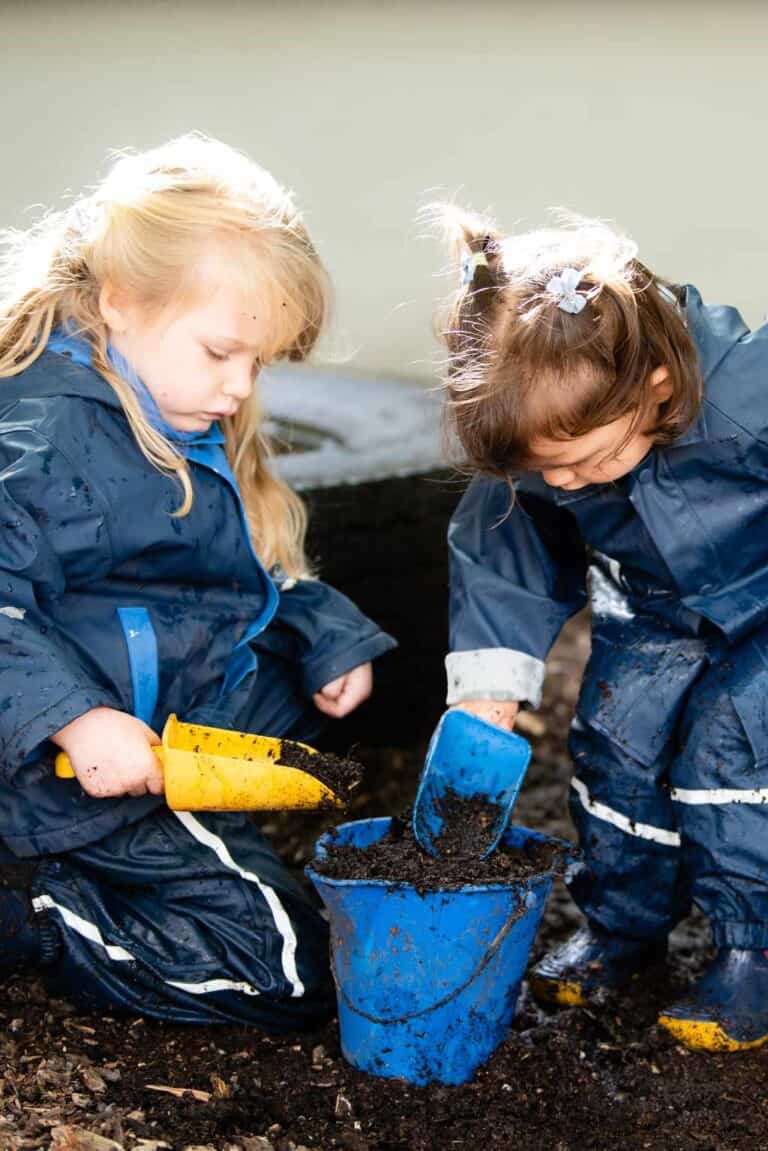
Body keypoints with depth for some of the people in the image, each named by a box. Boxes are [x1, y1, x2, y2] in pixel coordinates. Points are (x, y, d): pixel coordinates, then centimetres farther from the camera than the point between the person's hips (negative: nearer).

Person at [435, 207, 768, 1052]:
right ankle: (622, 925, 21)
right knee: (617, 734, 0)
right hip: (652, 609, 5)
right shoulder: (544, 428, -24)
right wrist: (489, 686, -15)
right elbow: (500, 549, -9)